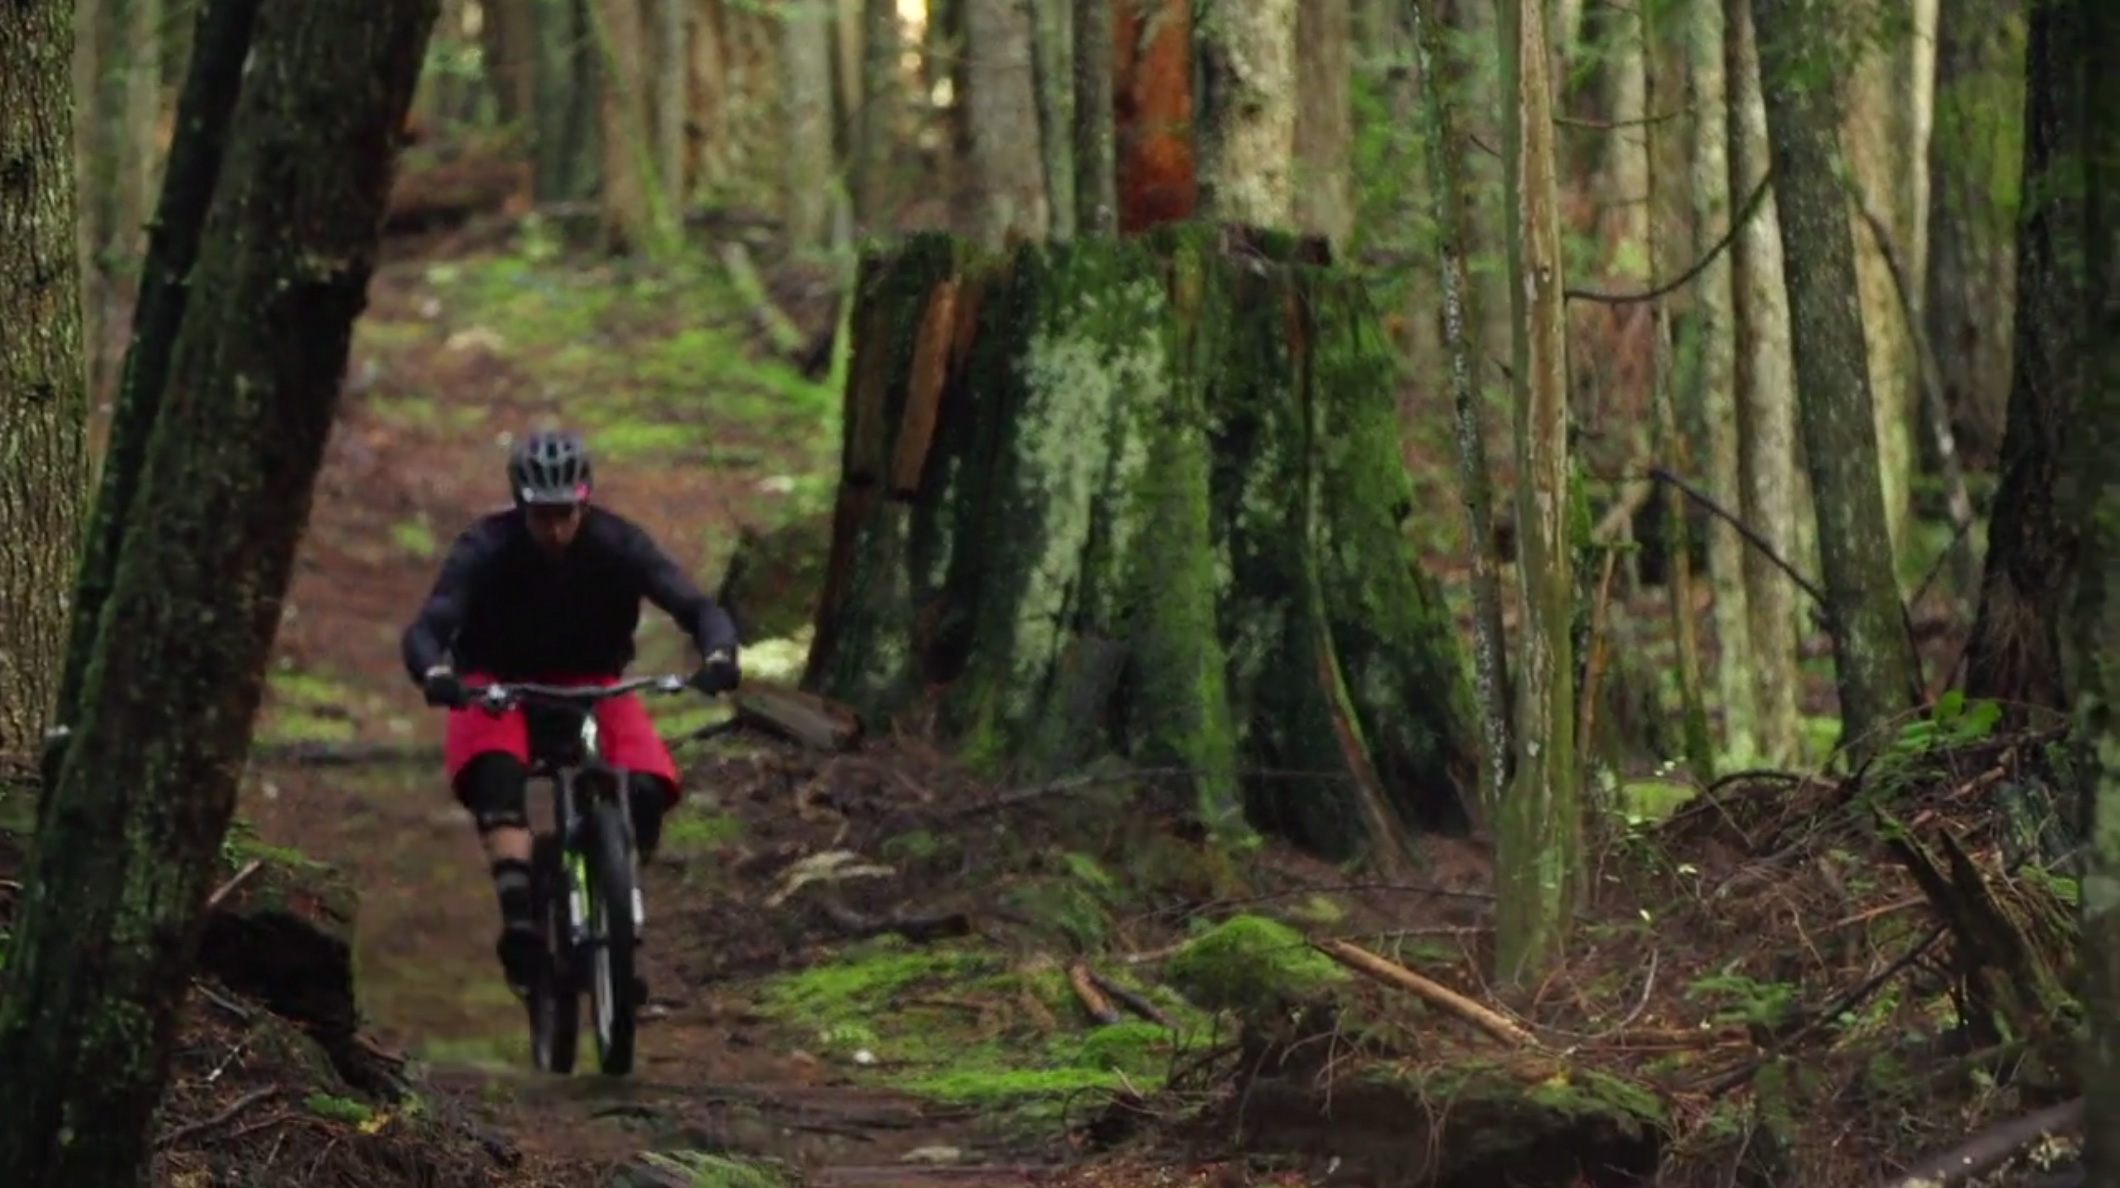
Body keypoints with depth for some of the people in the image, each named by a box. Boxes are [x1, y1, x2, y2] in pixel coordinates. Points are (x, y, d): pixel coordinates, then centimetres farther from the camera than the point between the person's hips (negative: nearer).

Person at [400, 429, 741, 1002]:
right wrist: (435, 674, -56)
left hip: (590, 682, 2)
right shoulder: (485, 549, -22)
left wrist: (718, 656, -46)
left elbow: (697, 608, -24)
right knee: (497, 773, -37)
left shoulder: (617, 544, -18)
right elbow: (426, 630, -32)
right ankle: (519, 925, -44)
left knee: (647, 788, -25)